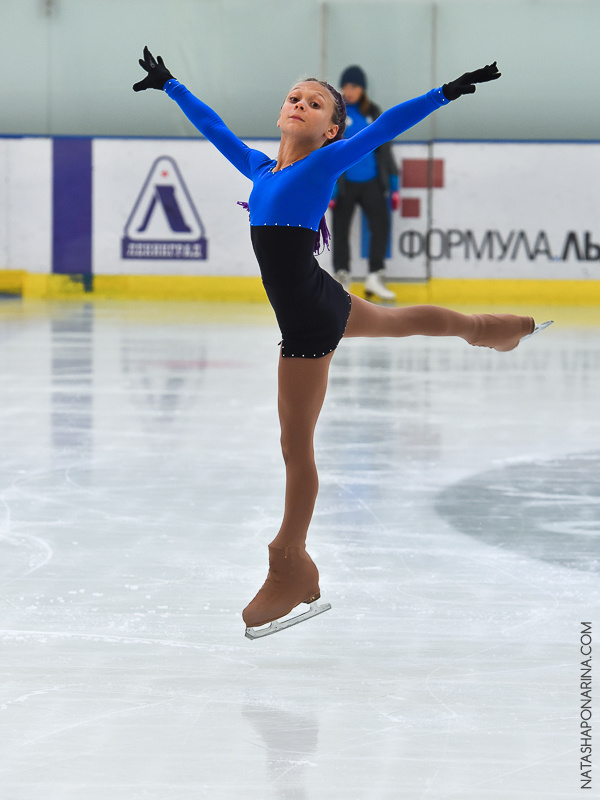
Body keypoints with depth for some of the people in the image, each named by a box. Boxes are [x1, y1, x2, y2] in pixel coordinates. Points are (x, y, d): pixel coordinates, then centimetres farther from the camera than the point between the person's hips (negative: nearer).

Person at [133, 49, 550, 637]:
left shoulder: (326, 162, -10)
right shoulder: (260, 167, 8)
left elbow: (386, 126, -12)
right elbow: (211, 126, 20)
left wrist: (448, 92, -16)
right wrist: (169, 85, 28)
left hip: (310, 319, -8)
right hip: (317, 305, 8)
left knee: (296, 444, 1)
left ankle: (291, 569, 11)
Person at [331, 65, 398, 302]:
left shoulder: (373, 113, 10)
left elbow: (384, 148, 14)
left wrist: (393, 183, 9)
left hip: (371, 182, 3)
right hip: (345, 182, -3)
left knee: (381, 225, -4)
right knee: (340, 229, -1)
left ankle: (375, 277, 5)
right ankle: (342, 277, 9)